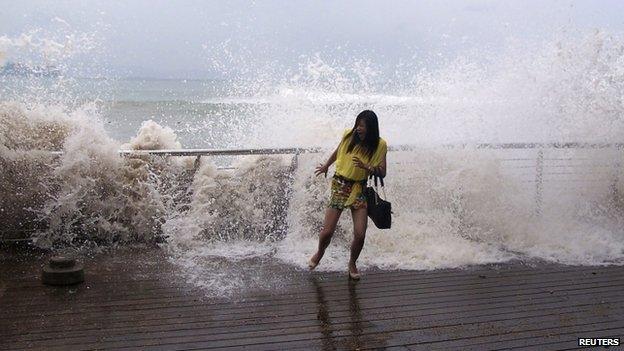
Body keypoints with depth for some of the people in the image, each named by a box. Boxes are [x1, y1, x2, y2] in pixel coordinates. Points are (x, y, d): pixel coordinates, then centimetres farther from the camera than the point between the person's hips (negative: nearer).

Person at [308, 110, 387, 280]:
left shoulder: (380, 145, -8)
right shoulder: (349, 135, -6)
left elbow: (382, 172, -6)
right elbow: (338, 151, 15)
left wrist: (366, 167, -25)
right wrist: (326, 166, 31)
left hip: (359, 189, 0)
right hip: (340, 185, 0)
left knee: (360, 235, -7)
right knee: (327, 231, -4)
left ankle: (352, 263, 23)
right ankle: (320, 252, 31)